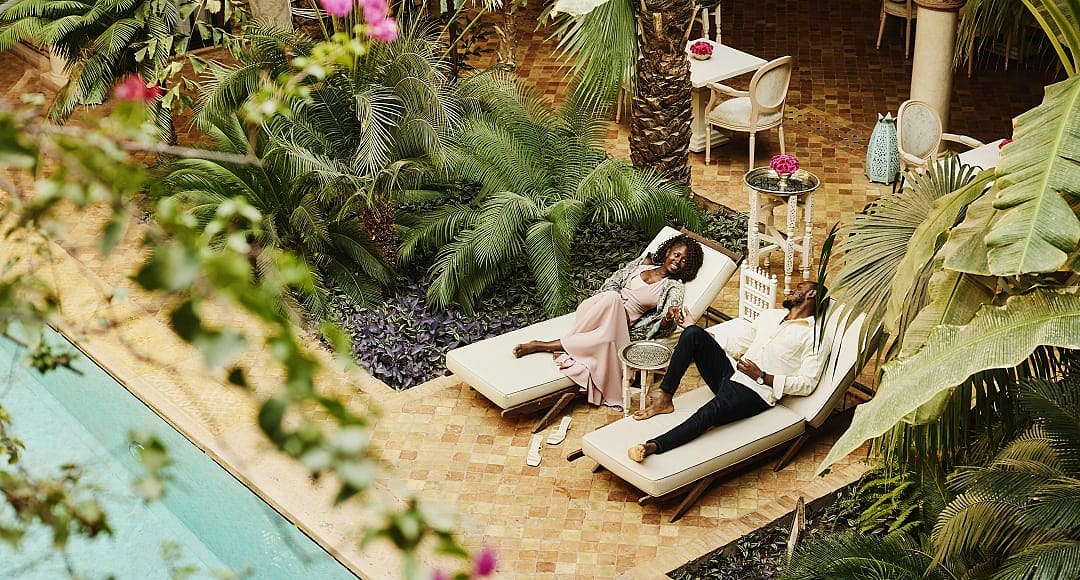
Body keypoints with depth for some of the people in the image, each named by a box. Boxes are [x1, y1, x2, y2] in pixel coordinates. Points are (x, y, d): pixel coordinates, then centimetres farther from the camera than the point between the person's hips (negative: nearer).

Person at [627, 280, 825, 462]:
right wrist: (696, 330, 19)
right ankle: (664, 400, -14)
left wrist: (762, 377, -14)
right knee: (693, 333, -14)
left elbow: (807, 383, -8)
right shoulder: (770, 315, 25)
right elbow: (736, 344, 27)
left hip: (755, 393, -7)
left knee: (709, 412, -37)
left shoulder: (813, 335, 2)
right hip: (730, 375, 7)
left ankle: (653, 446, -52)